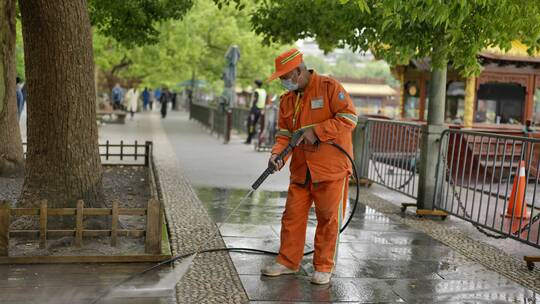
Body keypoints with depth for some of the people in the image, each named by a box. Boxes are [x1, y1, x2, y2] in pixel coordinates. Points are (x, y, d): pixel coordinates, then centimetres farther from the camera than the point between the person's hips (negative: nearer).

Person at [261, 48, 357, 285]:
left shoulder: (329, 87, -8)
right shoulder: (287, 100, 12)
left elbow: (348, 118, -14)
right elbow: (284, 133, 10)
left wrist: (316, 132, -18)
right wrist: (277, 154, -9)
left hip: (331, 166, -6)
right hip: (301, 168, 6)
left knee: (328, 218, 3)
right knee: (292, 215, 8)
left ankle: (324, 267, 14)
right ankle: (288, 261, 21)